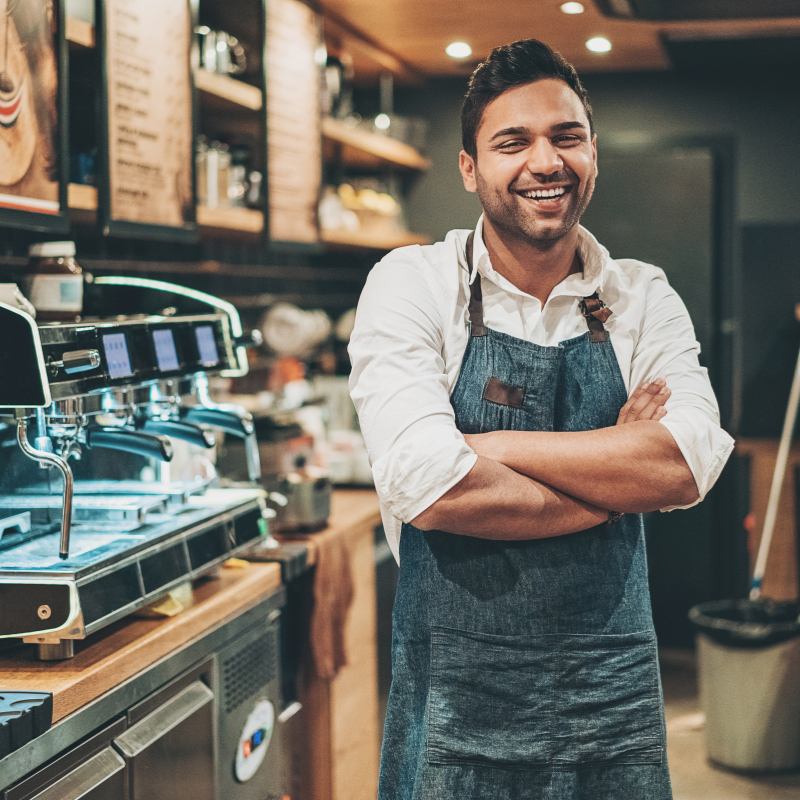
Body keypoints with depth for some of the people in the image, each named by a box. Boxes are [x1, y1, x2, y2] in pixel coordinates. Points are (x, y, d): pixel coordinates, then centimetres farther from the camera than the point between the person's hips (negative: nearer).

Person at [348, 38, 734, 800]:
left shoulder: (643, 299, 3)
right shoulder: (412, 284, -6)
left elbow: (689, 464, -14)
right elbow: (427, 487, -20)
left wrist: (484, 445, -17)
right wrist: (618, 479, -11)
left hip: (615, 694, 3)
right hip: (458, 702, -2)